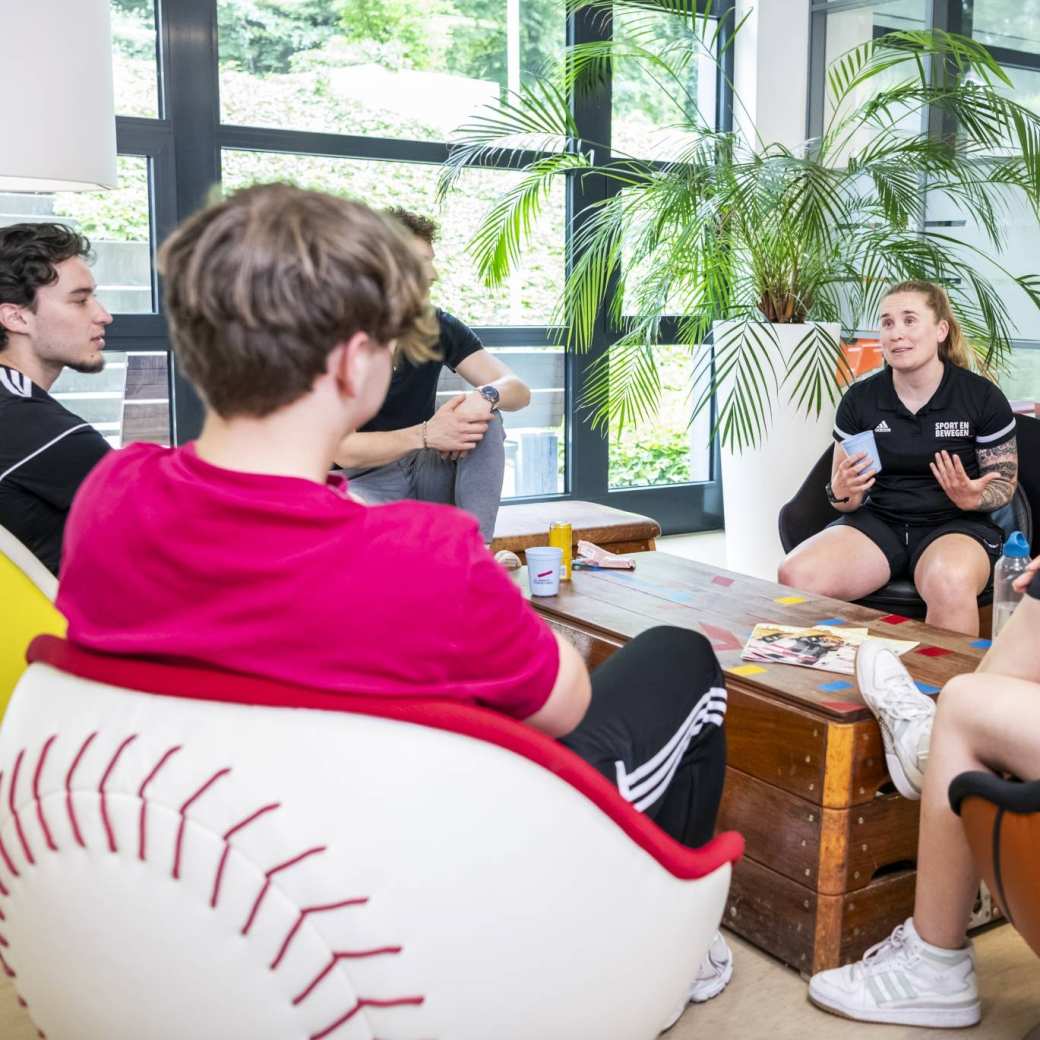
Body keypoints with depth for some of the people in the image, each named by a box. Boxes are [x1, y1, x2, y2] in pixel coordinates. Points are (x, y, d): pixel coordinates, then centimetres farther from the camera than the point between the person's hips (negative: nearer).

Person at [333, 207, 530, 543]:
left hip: (430, 471, 5)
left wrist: (486, 397, -31)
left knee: (485, 420, -21)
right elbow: (344, 451, -20)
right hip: (371, 480, -5)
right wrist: (425, 435, -34)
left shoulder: (439, 327, -2)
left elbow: (519, 390, -6)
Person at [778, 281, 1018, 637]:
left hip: (955, 524, -2)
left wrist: (973, 498, -18)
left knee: (949, 585, -40)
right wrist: (843, 492, -18)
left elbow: (1004, 484, 5)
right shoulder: (859, 399, 2)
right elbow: (845, 496, 7)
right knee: (795, 576, -27)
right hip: (878, 521, 2)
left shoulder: (983, 397, -3)